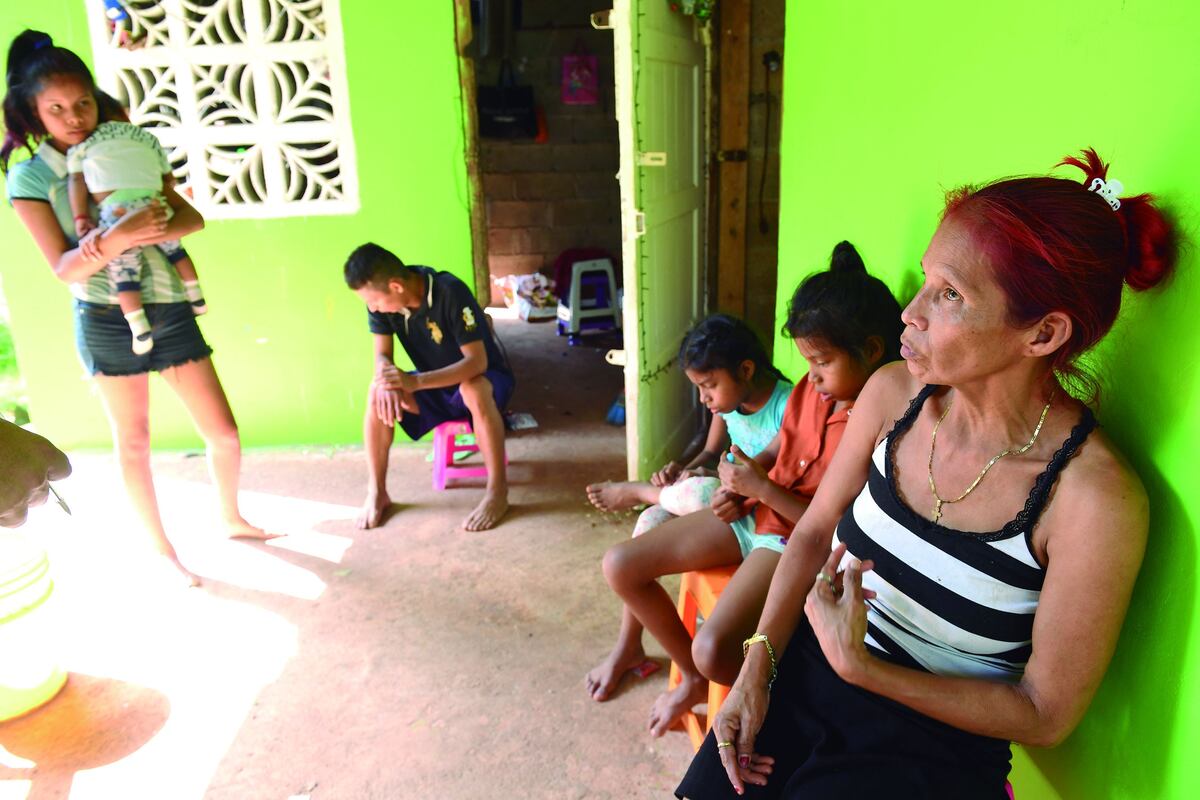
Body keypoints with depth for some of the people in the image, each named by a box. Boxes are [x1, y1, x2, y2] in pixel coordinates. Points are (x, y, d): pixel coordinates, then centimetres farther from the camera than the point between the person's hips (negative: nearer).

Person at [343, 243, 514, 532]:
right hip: (435, 384, 5)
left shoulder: (450, 292, -32)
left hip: (483, 377, -5)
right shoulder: (381, 299, -15)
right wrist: (388, 383, -34)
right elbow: (382, 355, -9)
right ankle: (377, 492, -8)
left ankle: (498, 491, -25)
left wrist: (416, 382, -44)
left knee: (474, 391, -39)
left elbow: (477, 361, -33)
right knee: (377, 395, -20)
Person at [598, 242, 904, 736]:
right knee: (620, 566, 1)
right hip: (750, 512, 8)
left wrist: (762, 489, -22)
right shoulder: (811, 390, 0)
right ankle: (693, 678, 20)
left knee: (714, 650, -30)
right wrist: (738, 482, -3)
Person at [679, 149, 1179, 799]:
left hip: (934, 742, -3)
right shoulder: (893, 392, -10)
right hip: (806, 675, 4)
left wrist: (859, 667, -21)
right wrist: (758, 665, -7)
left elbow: (1046, 714, -14)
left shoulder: (1095, 496, -23)